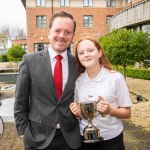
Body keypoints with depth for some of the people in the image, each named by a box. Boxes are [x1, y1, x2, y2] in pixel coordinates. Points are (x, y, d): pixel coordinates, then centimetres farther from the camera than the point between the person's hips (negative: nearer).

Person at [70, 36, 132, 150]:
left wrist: (110, 111, -24)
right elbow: (79, 113, 7)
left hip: (111, 139, -2)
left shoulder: (116, 78, -13)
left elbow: (127, 113, -6)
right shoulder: (77, 81, -4)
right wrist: (77, 113, -14)